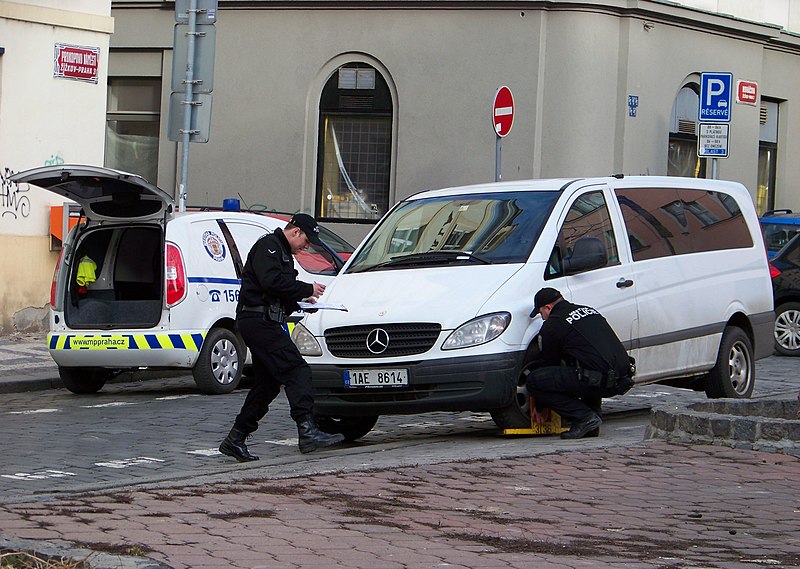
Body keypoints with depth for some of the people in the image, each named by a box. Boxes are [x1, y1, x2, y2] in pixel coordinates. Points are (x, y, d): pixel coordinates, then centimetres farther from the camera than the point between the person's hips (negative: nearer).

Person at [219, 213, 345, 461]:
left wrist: (301, 301, 10)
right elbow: (271, 282, -22)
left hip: (265, 324, 11)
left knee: (267, 383, 11)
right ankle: (307, 431, -29)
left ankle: (235, 439, 15)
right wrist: (307, 289, -14)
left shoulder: (283, 252, 26)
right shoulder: (268, 245, -7)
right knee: (297, 371, -19)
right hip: (257, 319, -11)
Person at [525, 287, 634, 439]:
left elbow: (548, 363, 12)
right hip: (623, 380, 8)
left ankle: (584, 417, -5)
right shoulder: (589, 310, 26)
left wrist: (539, 407, 25)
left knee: (534, 381, -2)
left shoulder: (552, 325, 3)